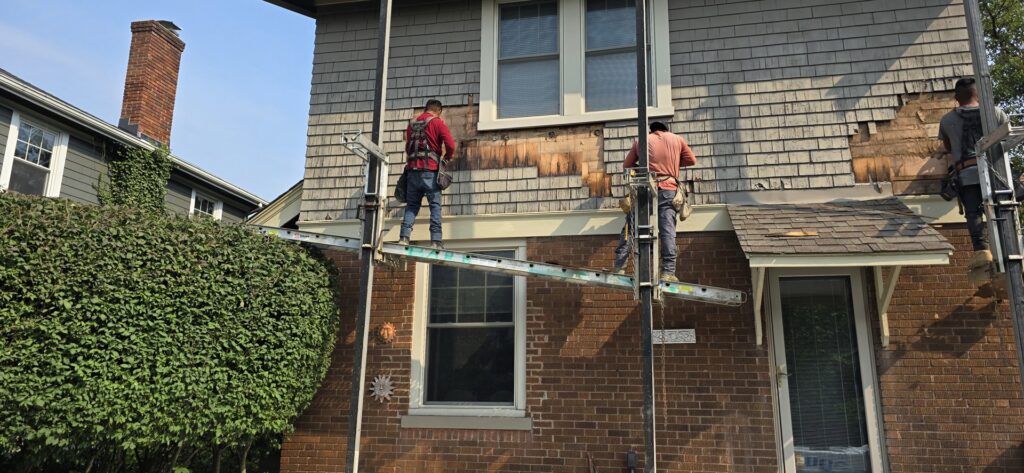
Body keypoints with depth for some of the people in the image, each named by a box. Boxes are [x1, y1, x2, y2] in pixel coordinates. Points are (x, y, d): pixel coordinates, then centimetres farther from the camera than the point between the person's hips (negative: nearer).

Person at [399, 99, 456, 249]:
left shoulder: (412, 124, 16)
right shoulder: (438, 123, 1)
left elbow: (407, 147, 17)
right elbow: (450, 145, -7)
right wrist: (446, 159, 9)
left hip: (412, 170, 5)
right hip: (430, 170, -4)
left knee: (411, 205, 9)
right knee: (435, 205, -2)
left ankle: (404, 236, -2)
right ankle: (435, 240, -8)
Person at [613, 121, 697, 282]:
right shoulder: (677, 139, 15)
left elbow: (626, 166, 16)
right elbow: (692, 160, 19)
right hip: (668, 190, 0)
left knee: (630, 229, 3)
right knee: (667, 231, -5)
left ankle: (619, 268, -1)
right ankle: (668, 272, -13)